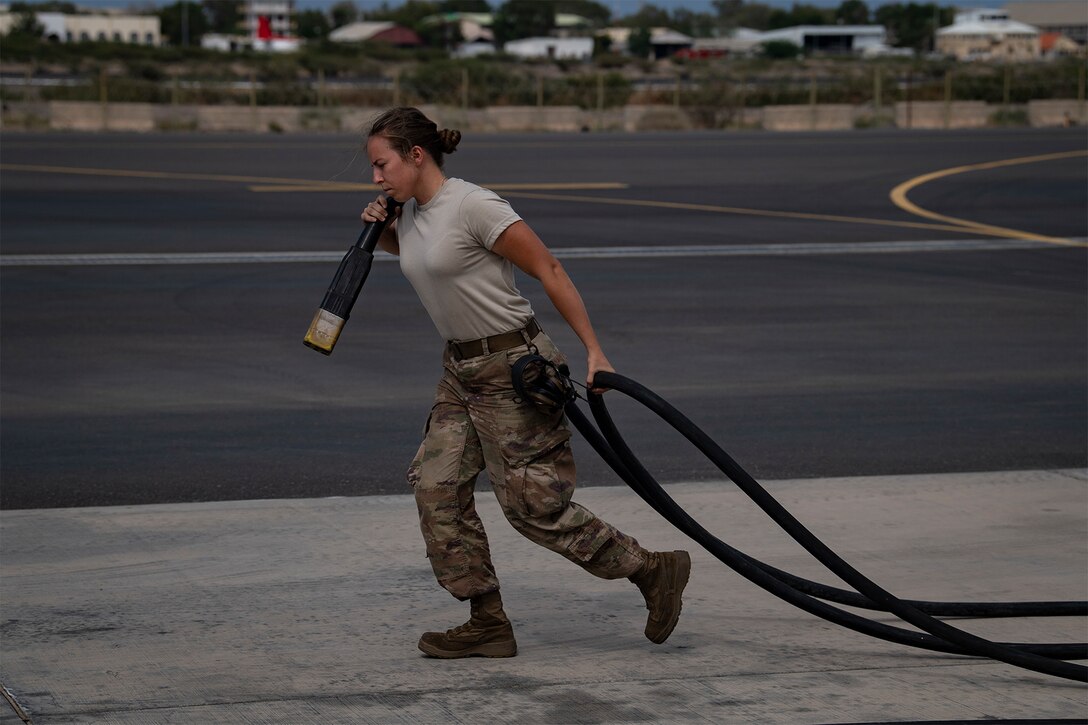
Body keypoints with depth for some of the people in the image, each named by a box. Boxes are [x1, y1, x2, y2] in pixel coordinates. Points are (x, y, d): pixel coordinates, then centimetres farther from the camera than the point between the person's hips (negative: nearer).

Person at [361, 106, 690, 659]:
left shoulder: (472, 206, -19)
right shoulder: (409, 212, 7)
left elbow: (550, 272, -16)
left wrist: (594, 352, -17)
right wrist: (381, 231, 9)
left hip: (513, 369, -9)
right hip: (461, 371, 9)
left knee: (533, 507, -6)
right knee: (436, 485, 0)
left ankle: (653, 571, 9)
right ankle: (488, 624, 6)